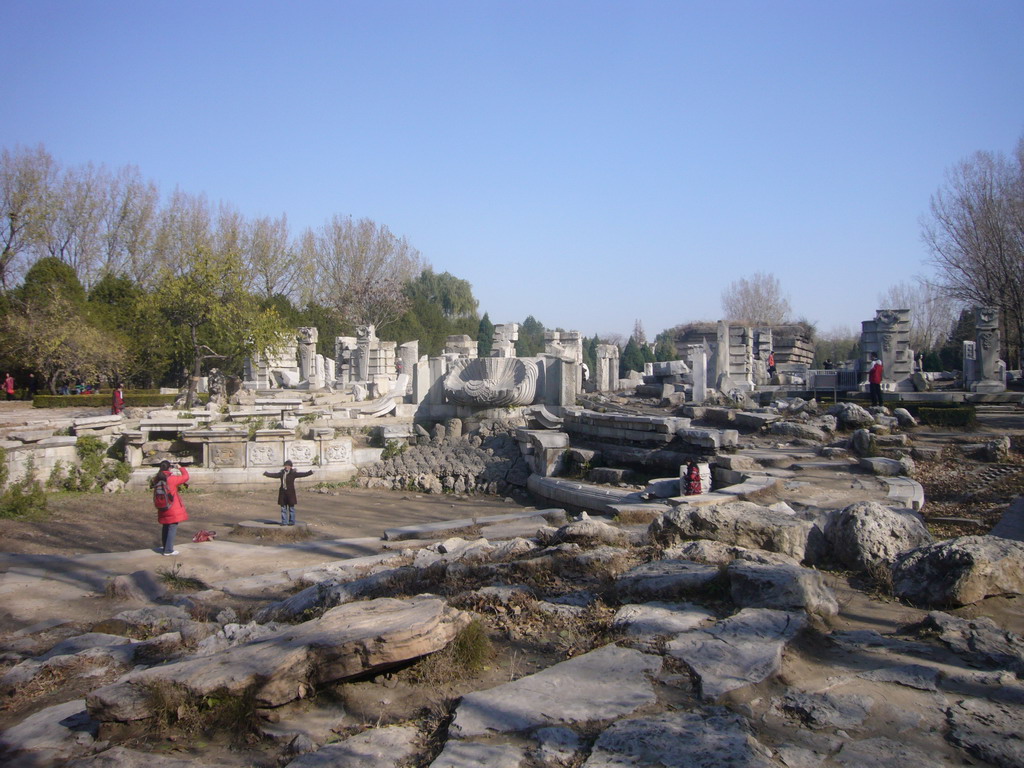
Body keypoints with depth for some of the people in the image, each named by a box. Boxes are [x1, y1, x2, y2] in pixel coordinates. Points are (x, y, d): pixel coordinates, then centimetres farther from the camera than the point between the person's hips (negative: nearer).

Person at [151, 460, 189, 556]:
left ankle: (164, 547, 32)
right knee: (172, 527, -1)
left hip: (162, 509, 7)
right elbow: (186, 477, -5)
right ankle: (168, 550, -1)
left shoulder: (157, 479, 2)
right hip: (173, 509, -7)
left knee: (165, 527, 21)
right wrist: (180, 468, 9)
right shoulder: (172, 479, -15)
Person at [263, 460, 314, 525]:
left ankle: (292, 521, 9)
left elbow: (302, 474, -12)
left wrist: (310, 472, -24)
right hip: (283, 492, 4)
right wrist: (266, 473, 35)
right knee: (283, 508, 6)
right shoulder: (281, 473, 9)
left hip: (290, 492, -4)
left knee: (291, 507, 2)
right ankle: (284, 521, 13)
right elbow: (273, 475, 24)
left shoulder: (293, 473, -3)